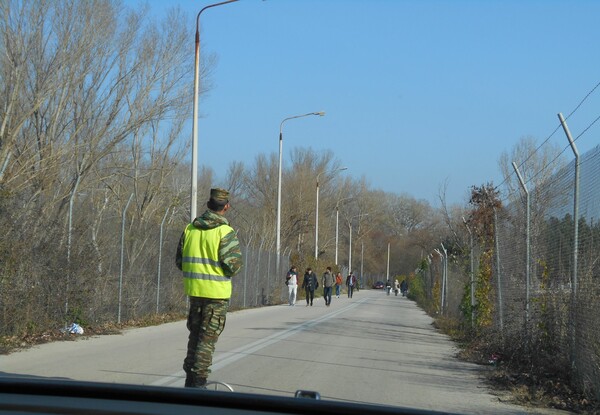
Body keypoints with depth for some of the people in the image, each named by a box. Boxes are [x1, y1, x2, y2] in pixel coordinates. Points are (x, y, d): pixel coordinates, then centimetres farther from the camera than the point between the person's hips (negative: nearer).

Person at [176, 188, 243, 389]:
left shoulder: (190, 229, 4)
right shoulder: (225, 232, -13)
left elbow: (179, 261, 8)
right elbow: (233, 264, -17)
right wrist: (232, 270, 5)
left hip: (194, 290, 5)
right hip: (216, 292, -5)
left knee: (195, 334, 17)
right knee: (208, 337, 0)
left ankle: (190, 379, 22)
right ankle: (198, 381, -1)